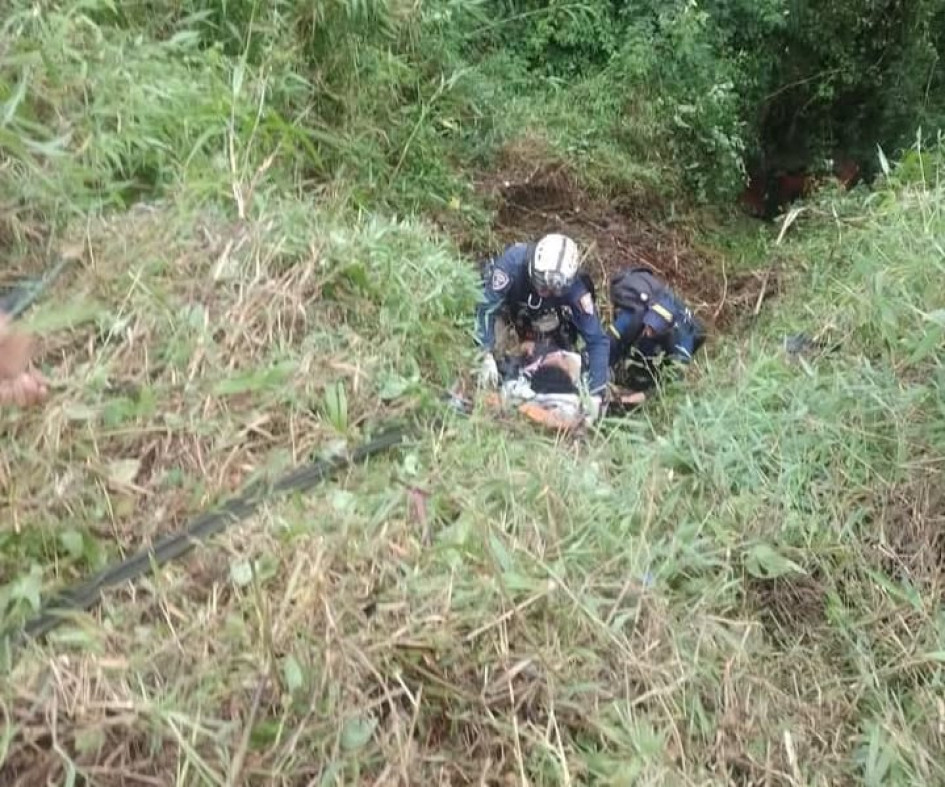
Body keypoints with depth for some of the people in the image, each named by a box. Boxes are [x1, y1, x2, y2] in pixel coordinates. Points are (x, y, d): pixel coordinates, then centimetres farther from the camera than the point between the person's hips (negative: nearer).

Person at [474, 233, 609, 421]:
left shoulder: (574, 288, -38)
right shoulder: (513, 261, -45)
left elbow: (597, 341, -35)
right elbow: (486, 307, -43)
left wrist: (595, 395, -41)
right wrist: (486, 356, -52)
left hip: (539, 315, 1)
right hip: (503, 300, -1)